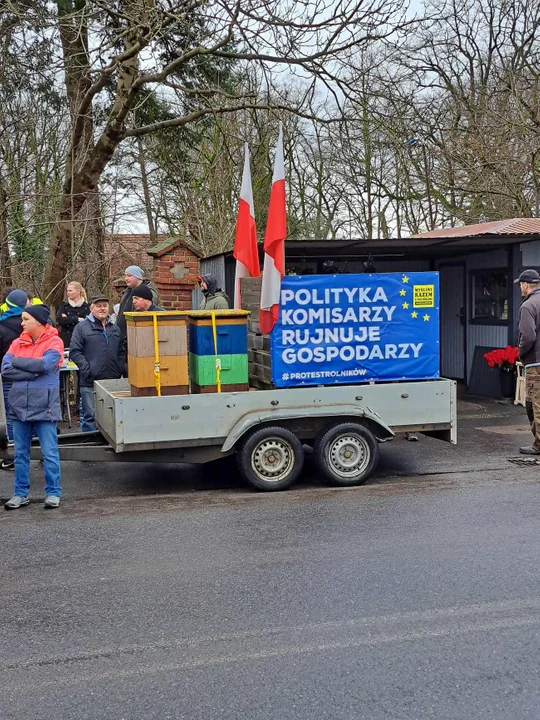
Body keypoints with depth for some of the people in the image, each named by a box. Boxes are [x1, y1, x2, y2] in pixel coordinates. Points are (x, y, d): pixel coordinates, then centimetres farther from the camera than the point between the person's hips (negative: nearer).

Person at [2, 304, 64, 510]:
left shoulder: (54, 342, -4)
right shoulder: (17, 343, 8)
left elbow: (45, 364, -20)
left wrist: (17, 362, -8)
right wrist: (33, 372, -15)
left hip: (44, 406, -5)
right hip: (19, 404, 5)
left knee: (49, 453, 1)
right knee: (20, 453, 11)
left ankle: (53, 492, 10)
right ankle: (21, 493, 20)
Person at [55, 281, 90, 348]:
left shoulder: (86, 307, 2)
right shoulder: (64, 306, 10)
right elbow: (59, 320, -5)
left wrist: (67, 319, -7)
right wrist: (77, 319, -11)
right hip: (66, 341, 2)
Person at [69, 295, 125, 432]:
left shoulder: (115, 329, 16)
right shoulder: (82, 327, 1)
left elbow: (120, 353, 20)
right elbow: (74, 352, -5)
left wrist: (123, 371, 5)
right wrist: (87, 369, -14)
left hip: (112, 381, 5)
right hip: (90, 382, -4)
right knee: (90, 416, -3)